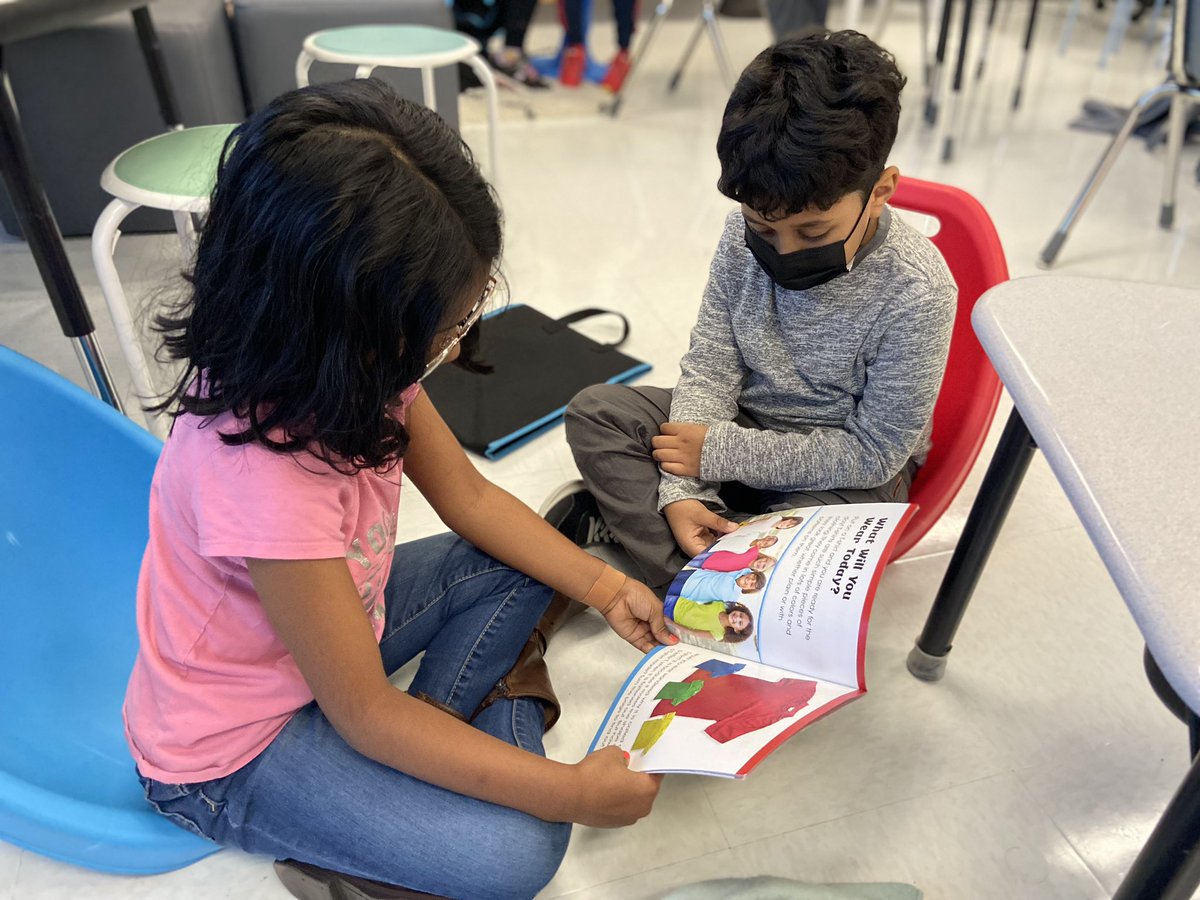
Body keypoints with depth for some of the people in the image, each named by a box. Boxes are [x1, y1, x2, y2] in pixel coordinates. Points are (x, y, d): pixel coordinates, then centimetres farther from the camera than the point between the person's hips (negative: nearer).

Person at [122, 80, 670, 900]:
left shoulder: (352, 362, -16)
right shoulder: (262, 471, -39)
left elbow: (470, 497, -2)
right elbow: (366, 714, -28)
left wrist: (606, 585, -8)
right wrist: (569, 792, -24)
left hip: (334, 620, 8)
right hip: (235, 745, -7)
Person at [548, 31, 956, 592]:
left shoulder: (917, 292, -25)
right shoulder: (745, 234, -13)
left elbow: (874, 452, -20)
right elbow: (709, 366, -9)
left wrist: (720, 453, -22)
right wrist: (683, 489, -23)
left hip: (845, 471, -4)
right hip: (744, 421, 5)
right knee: (595, 410, -10)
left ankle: (613, 507, -14)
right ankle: (703, 578, -20)